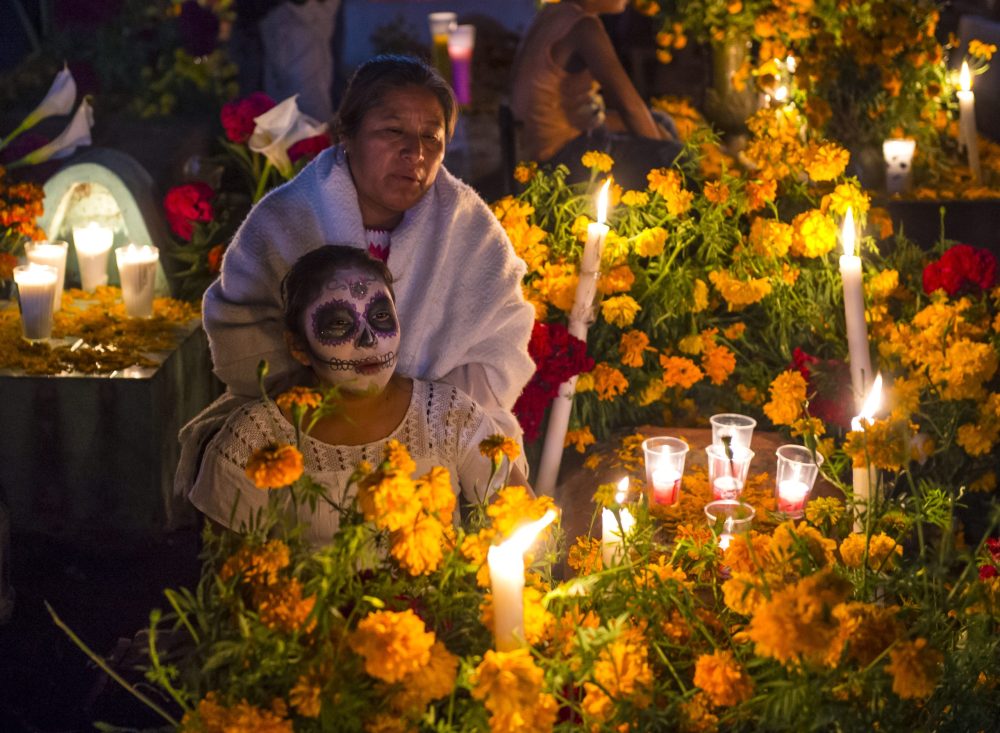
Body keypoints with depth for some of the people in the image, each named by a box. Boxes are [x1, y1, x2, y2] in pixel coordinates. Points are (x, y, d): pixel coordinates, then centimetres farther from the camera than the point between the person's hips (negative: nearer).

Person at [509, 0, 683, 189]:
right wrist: (658, 147, -5)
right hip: (565, 153, -10)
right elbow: (628, 102, -21)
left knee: (662, 124, 20)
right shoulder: (584, 28, -23)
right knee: (677, 160, -10)